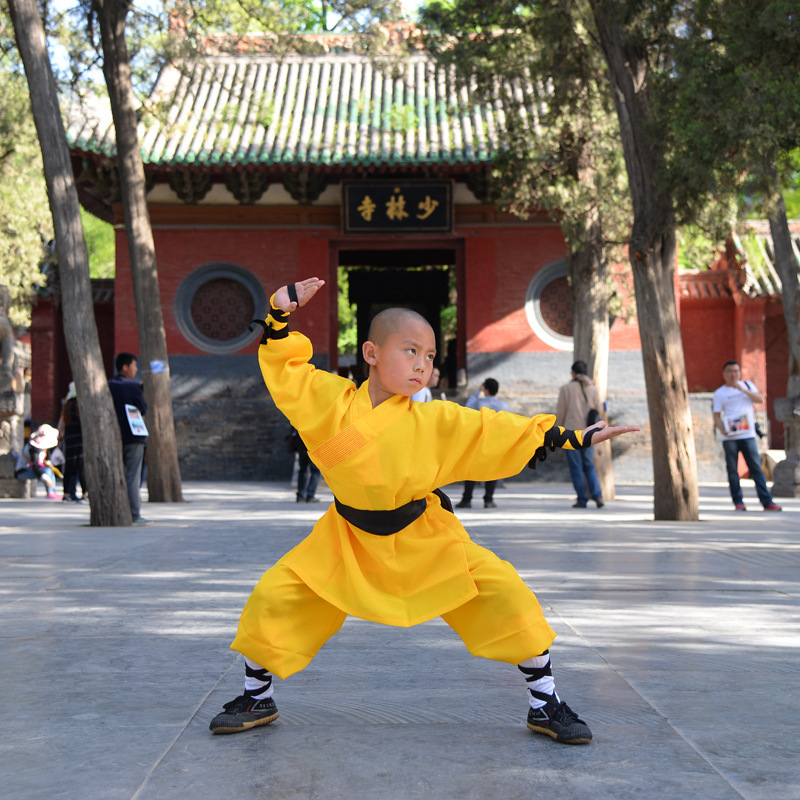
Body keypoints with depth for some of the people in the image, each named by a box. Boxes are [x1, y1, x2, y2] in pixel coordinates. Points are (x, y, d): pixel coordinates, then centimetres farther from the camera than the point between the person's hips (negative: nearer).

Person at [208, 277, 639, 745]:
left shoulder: (437, 422, -12)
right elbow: (282, 365, 1)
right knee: (274, 597, -8)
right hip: (348, 539, 1)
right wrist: (281, 313, -12)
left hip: (425, 541, 0)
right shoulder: (330, 399, -10)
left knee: (503, 593, -12)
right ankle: (257, 698, 19)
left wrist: (576, 438, -11)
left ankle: (545, 702, 7)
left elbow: (502, 433, -10)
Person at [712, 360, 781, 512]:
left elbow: (760, 399, 0)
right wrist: (722, 429, -16)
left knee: (756, 467, -4)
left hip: (748, 435, 1)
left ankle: (767, 501, -5)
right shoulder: (719, 393, 6)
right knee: (732, 469, 0)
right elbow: (717, 415, 2)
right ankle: (738, 502, 7)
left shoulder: (747, 385, 14)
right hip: (729, 437, -1)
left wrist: (743, 389, -11)